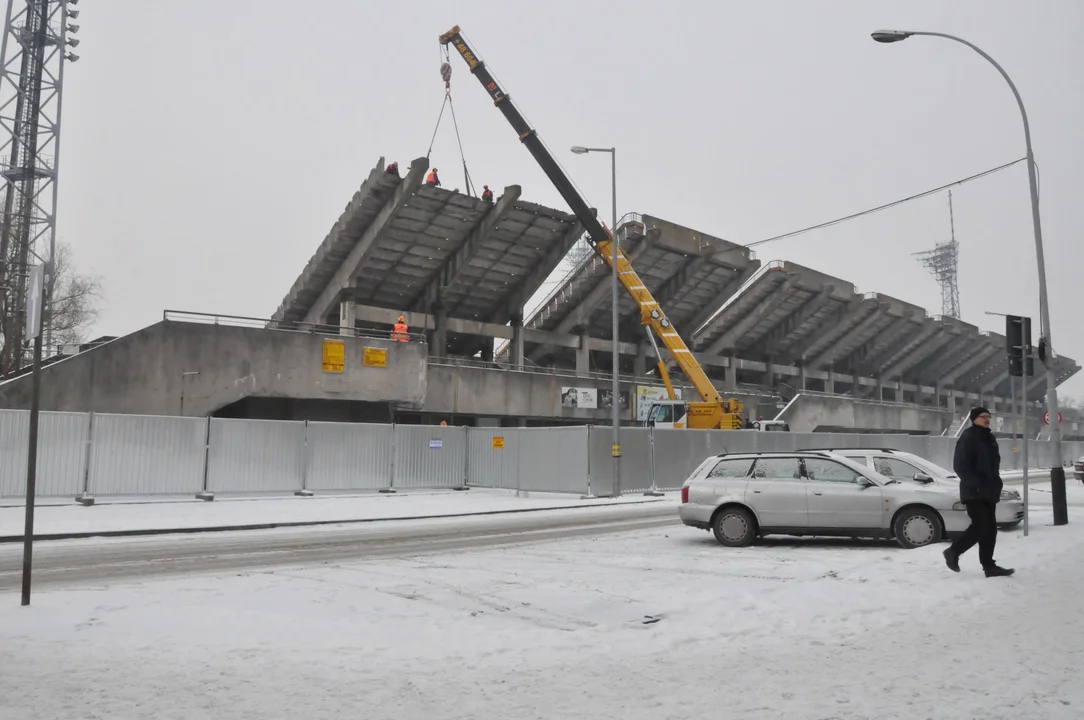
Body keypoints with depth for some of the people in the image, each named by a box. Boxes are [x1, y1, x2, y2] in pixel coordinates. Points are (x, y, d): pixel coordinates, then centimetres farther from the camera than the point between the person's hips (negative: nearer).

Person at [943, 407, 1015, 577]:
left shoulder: (990, 438, 16)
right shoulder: (967, 438, -12)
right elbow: (959, 466, -18)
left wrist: (996, 482, 14)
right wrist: (975, 484, -23)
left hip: (988, 492, 9)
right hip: (974, 492, -9)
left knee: (990, 528, 7)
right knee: (980, 526, -13)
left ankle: (989, 566, 10)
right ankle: (953, 552, 2)